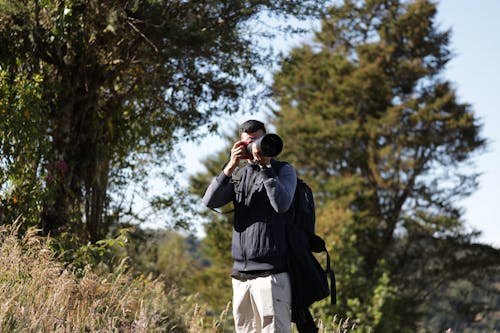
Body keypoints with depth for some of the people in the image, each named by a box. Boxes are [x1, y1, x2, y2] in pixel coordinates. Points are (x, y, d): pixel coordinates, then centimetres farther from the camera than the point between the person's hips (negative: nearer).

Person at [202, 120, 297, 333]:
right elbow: (210, 201, 3)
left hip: (271, 273, -5)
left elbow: (282, 204, -13)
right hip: (240, 272, 5)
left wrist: (265, 166, -11)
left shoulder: (284, 170, 6)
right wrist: (231, 166, -5)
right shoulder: (238, 174, 19)